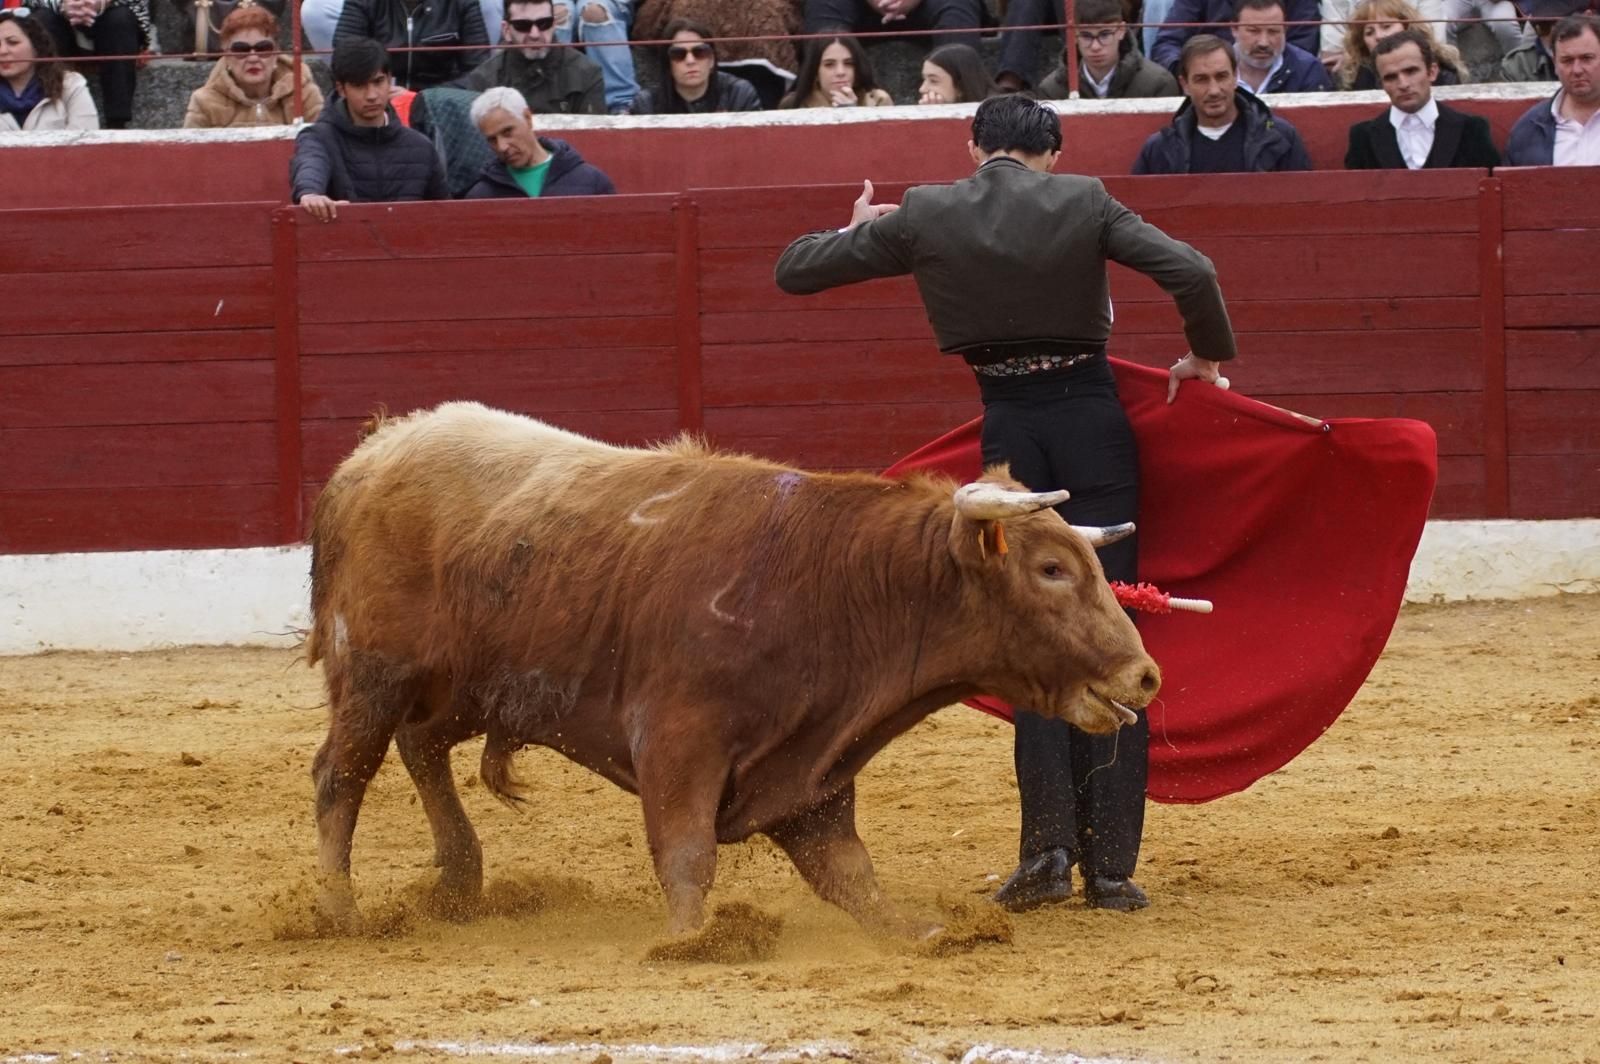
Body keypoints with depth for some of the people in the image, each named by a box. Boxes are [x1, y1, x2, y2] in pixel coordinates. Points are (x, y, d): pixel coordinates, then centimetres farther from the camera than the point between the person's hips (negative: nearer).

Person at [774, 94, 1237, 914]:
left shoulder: (925, 218, -1)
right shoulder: (1085, 204, -3)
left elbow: (793, 270, 6)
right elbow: (1191, 272, -13)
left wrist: (856, 231, 27)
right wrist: (1206, 358, 5)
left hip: (1010, 430, 0)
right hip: (1093, 419, 0)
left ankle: (1049, 845, -5)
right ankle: (1111, 864, -1)